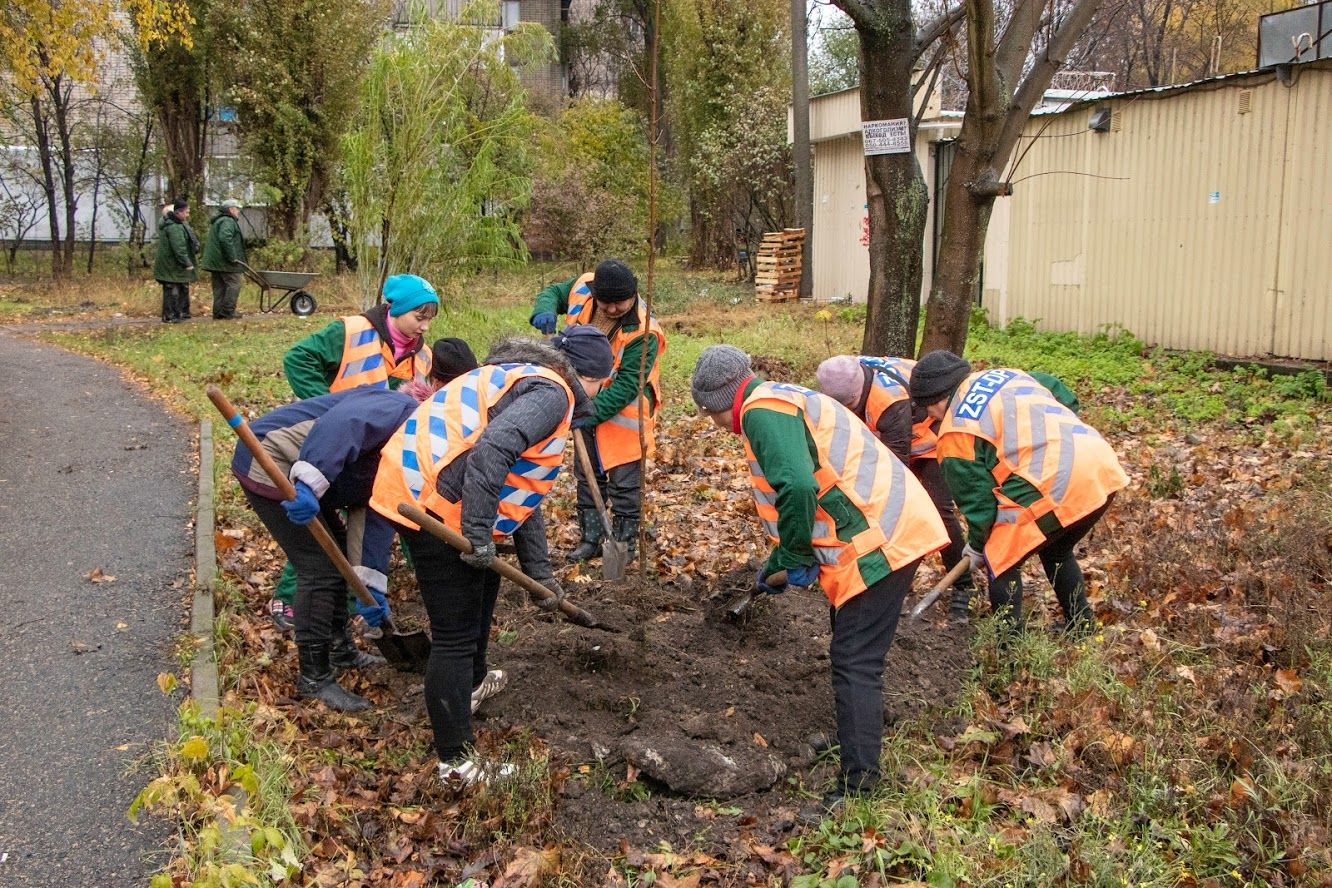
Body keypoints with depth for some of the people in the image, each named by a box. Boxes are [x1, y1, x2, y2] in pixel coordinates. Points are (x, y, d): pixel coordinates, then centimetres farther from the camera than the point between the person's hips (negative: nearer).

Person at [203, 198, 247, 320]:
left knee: (219, 287, 11)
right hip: (225, 262, -10)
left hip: (214, 260, 10)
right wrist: (232, 257, -24)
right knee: (233, 284, -5)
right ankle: (228, 311, -7)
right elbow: (225, 239, -28)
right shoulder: (228, 221, -13)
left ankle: (218, 313, 11)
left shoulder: (217, 221, 23)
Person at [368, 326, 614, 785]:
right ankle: (455, 761, 7)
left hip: (419, 486, 11)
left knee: (484, 582, 31)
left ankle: (472, 683, 50)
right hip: (431, 502, -11)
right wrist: (478, 532, -26)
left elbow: (524, 484, 24)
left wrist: (538, 567, 24)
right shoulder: (550, 393, -10)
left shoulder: (526, 380, 22)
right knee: (455, 634, -3)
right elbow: (490, 451, -29)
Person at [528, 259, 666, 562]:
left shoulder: (643, 332, -29)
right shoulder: (582, 288, -13)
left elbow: (627, 384, -29)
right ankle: (590, 538, 28)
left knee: (624, 480, 0)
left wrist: (593, 412, -35)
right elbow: (553, 293, 8)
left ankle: (624, 543, 15)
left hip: (624, 409, -6)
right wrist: (544, 312, -14)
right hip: (587, 399, 6)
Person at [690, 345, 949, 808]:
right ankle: (857, 733, 41)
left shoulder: (762, 410, -12)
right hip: (895, 527, 11)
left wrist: (793, 558, -13)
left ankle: (857, 784, -6)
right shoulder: (785, 403, 22)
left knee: (855, 661, -9)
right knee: (851, 645, 25)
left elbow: (796, 487, -28)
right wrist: (778, 563, 24)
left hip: (879, 539, -11)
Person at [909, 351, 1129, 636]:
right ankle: (1082, 630, 41)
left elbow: (976, 498, 2)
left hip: (1054, 489, -8)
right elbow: (1065, 397, 23)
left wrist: (977, 546, 18)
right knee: (1057, 553, 31)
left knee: (1002, 562, 12)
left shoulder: (955, 434, -2)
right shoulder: (1004, 374, 18)